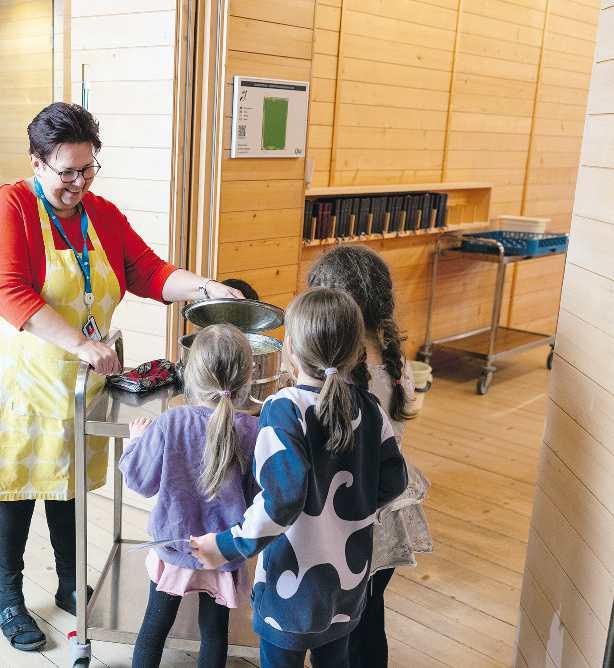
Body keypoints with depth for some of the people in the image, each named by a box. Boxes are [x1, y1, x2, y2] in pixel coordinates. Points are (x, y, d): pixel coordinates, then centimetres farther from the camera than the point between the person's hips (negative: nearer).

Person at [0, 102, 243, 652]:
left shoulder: (104, 214, 4)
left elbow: (149, 272, 3)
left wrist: (206, 288, -15)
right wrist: (81, 344, -36)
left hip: (80, 381, 5)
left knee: (68, 484, 18)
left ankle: (70, 588, 36)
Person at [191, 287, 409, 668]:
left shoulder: (285, 408, -22)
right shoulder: (368, 407, -6)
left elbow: (282, 497, -29)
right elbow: (393, 481, 0)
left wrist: (229, 546, -18)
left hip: (296, 580, -5)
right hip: (350, 576, 5)